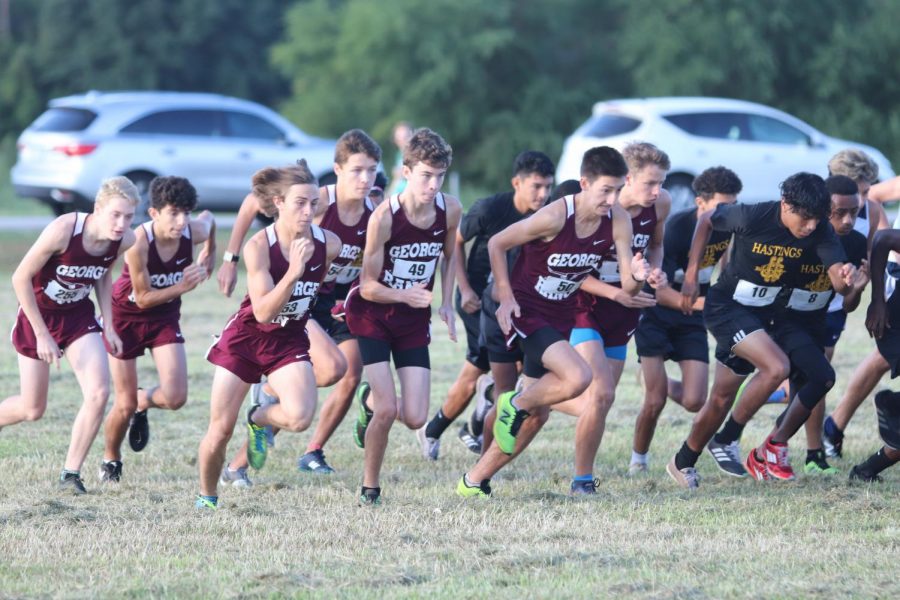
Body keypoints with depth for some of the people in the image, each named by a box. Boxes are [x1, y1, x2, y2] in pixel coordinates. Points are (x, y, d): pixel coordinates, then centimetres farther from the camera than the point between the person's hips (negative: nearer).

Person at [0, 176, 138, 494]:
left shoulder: (124, 240, -15)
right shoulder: (63, 230, -31)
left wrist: (108, 326, -1)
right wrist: (42, 334, -19)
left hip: (78, 314, 4)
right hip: (39, 313, -4)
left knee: (98, 393, -15)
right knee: (32, 409, 5)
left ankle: (71, 474, -3)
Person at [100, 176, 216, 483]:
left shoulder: (195, 231, -21)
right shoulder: (138, 243, -32)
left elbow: (209, 218, 6)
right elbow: (143, 297, -25)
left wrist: (209, 256, 11)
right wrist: (182, 287, -35)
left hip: (165, 315, 3)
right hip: (126, 315, -3)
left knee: (175, 398, -12)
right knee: (124, 405, -1)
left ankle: (143, 401, 25)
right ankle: (110, 460, 29)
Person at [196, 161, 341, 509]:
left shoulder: (328, 244, -12)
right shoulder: (258, 247, -22)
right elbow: (262, 312, -28)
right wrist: (293, 272, -37)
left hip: (290, 340, 2)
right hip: (246, 336, -2)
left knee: (300, 418, -24)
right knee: (221, 429, -1)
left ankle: (259, 419, 11)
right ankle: (206, 496, 25)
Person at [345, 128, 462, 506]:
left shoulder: (450, 210, -10)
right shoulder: (384, 217, -23)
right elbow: (368, 286, -17)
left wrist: (446, 304, -1)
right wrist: (406, 295, -35)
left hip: (414, 320, 4)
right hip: (372, 315, -4)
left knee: (415, 419, -4)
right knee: (387, 410, -15)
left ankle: (372, 401, 31)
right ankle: (370, 488, 6)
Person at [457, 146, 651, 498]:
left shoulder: (618, 221, -10)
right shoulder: (555, 217, -25)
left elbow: (628, 287, -11)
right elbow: (496, 244, -12)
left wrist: (636, 277, -34)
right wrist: (505, 296, -14)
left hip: (560, 317, 7)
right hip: (526, 311, -7)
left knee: (537, 414, 11)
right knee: (578, 377, -29)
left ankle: (474, 481, 24)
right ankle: (514, 404, -1)